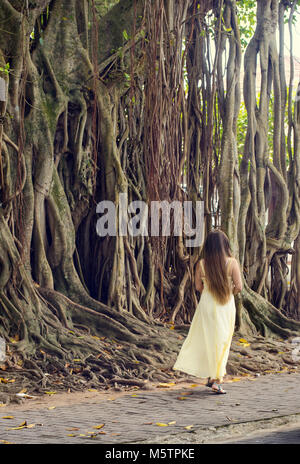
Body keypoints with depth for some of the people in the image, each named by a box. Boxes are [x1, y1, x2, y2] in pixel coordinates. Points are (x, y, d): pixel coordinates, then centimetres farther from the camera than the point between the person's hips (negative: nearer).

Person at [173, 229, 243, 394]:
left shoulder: (201, 264, -6)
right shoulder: (232, 262, -10)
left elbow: (198, 286, -1)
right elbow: (239, 286, -11)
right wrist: (229, 293, 9)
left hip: (207, 305, 1)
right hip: (226, 306, -1)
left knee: (208, 339, 14)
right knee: (222, 341, 7)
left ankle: (212, 376, 18)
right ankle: (217, 380, 4)